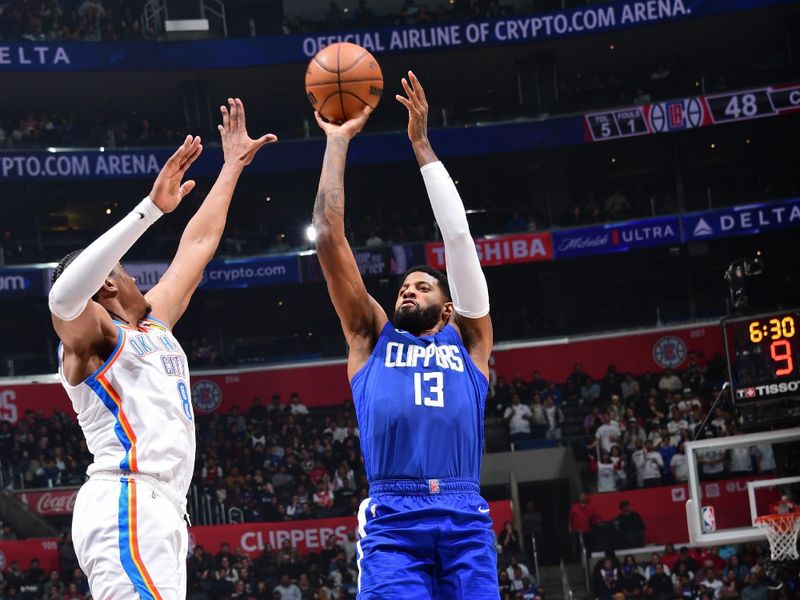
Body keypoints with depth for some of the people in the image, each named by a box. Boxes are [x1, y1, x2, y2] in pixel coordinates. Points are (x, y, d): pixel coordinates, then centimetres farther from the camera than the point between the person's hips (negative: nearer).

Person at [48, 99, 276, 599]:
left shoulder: (153, 323, 26)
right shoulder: (90, 334, 1)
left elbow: (198, 243, 35)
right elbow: (64, 296, -24)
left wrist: (233, 166, 39)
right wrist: (151, 209, -27)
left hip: (158, 511, 9)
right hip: (126, 507, -9)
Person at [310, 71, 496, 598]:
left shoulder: (467, 340, 23)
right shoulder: (372, 337, 24)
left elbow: (459, 236, 17)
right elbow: (329, 236, 21)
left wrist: (422, 146, 19)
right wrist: (337, 141, 24)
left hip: (465, 517, 1)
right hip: (393, 519, -1)